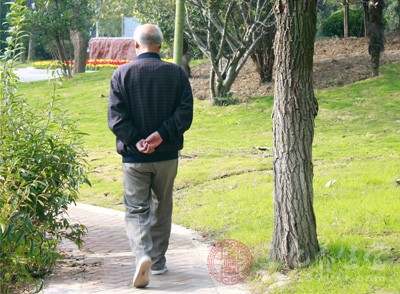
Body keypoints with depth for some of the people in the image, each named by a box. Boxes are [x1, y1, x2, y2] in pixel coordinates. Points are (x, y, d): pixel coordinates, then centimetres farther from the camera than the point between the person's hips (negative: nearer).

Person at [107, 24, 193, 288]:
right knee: (162, 209, 16)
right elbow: (185, 113, -8)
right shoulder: (177, 74, 0)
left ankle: (143, 254, -19)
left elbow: (116, 116, -11)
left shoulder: (122, 74, -4)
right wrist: (161, 135, -14)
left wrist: (136, 141, -13)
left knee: (136, 210, 4)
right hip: (167, 156, 2)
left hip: (134, 157, -2)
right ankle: (159, 262, 24)